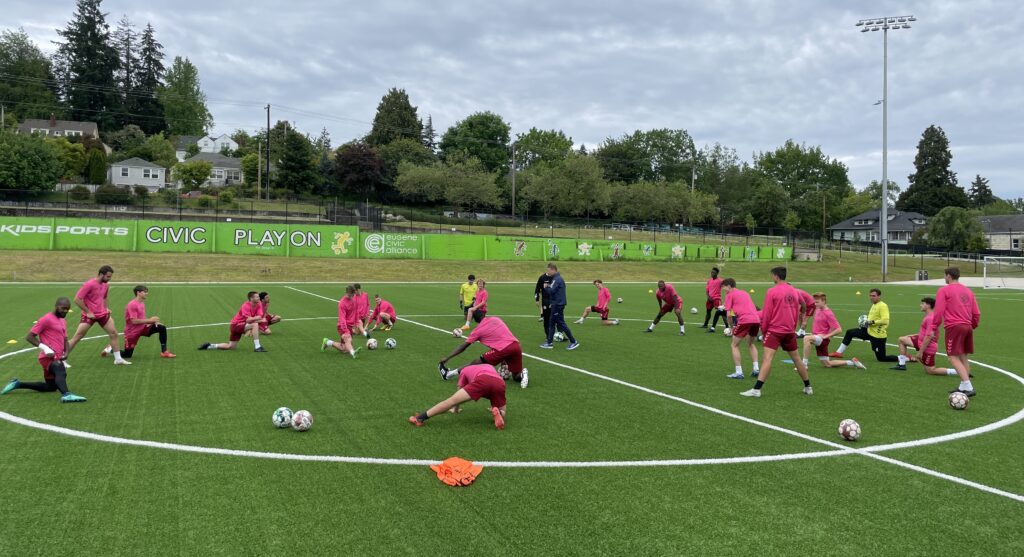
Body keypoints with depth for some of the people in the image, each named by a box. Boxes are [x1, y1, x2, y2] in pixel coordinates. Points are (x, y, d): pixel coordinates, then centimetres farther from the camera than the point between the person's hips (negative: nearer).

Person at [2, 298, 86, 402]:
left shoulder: (62, 321, 19)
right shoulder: (46, 319, -8)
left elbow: (65, 339, 25)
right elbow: (29, 337, -10)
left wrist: (66, 353, 5)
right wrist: (44, 348, -23)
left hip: (57, 358, 10)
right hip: (49, 357, -10)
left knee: (50, 387, 21)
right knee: (61, 371, -40)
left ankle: (17, 384, 32)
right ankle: (66, 395, -64)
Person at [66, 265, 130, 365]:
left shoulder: (106, 284, 4)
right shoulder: (89, 284, -19)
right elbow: (77, 299, -19)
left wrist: (106, 308, 10)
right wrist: (87, 312, -17)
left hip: (102, 314, 7)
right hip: (90, 315, -7)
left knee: (114, 333, 4)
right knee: (77, 337, -3)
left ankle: (118, 359, 13)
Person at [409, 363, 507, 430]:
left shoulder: (465, 370, 37)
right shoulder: (490, 366, 46)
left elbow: (460, 392, 42)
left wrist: (456, 409, 58)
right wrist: (494, 407, 68)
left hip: (482, 381, -3)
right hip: (500, 383, 3)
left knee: (452, 400, -1)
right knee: (501, 414, 19)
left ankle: (421, 418, -8)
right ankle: (496, 412, -16)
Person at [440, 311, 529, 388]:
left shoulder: (478, 330, 8)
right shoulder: (497, 319, 21)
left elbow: (463, 346, 10)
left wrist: (447, 358, 16)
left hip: (503, 349, -4)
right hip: (516, 346, 4)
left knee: (477, 363, 9)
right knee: (516, 376, 21)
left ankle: (448, 374, 9)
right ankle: (522, 374, -11)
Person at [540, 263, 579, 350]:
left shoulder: (557, 279, -16)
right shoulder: (556, 278, 15)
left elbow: (551, 291, -22)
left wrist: (546, 287, -5)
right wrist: (549, 286, -1)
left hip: (558, 304, -10)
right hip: (556, 304, 10)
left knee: (561, 323, -6)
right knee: (552, 323, 13)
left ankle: (573, 342, -3)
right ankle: (549, 342, 19)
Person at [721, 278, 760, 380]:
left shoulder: (729, 295, 8)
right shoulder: (744, 292, 28)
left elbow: (728, 314, 0)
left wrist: (731, 326, 13)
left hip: (744, 320, -6)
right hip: (756, 319, 6)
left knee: (735, 346, 9)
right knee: (751, 344, 27)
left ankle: (739, 372, 2)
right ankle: (756, 368, 16)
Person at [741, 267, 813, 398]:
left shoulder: (772, 291, -10)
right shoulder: (793, 291, 7)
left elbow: (766, 313, -8)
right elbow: (800, 309, 15)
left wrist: (763, 328, 5)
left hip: (774, 330, -6)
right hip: (790, 331, 6)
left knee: (767, 358, -14)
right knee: (796, 358, 18)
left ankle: (756, 389, -22)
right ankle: (808, 387, 29)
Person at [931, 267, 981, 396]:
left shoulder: (944, 290, -3)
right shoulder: (968, 291, 16)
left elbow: (939, 311, -10)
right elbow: (976, 313, 16)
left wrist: (934, 327, -2)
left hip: (954, 327, -7)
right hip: (968, 327, 7)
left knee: (954, 357, -7)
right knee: (963, 357, 16)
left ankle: (968, 387, -16)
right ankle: (963, 386, 19)